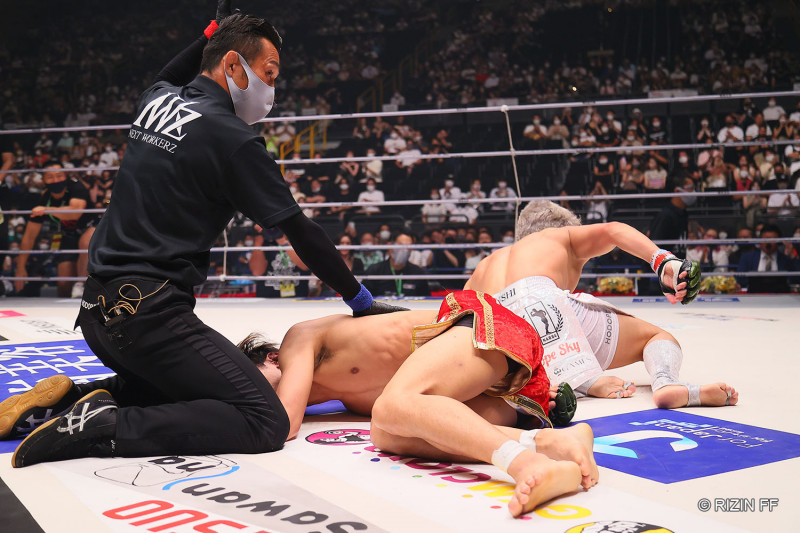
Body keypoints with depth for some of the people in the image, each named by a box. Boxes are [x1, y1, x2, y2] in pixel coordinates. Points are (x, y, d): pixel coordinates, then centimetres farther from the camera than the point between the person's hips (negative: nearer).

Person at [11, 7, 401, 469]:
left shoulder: (156, 102, 11)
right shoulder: (233, 139, -10)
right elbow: (302, 233, -5)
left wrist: (213, 32, 34)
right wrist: (361, 299, 6)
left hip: (98, 309, 9)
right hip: (151, 314, -9)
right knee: (266, 424, -13)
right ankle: (103, 427, -19)